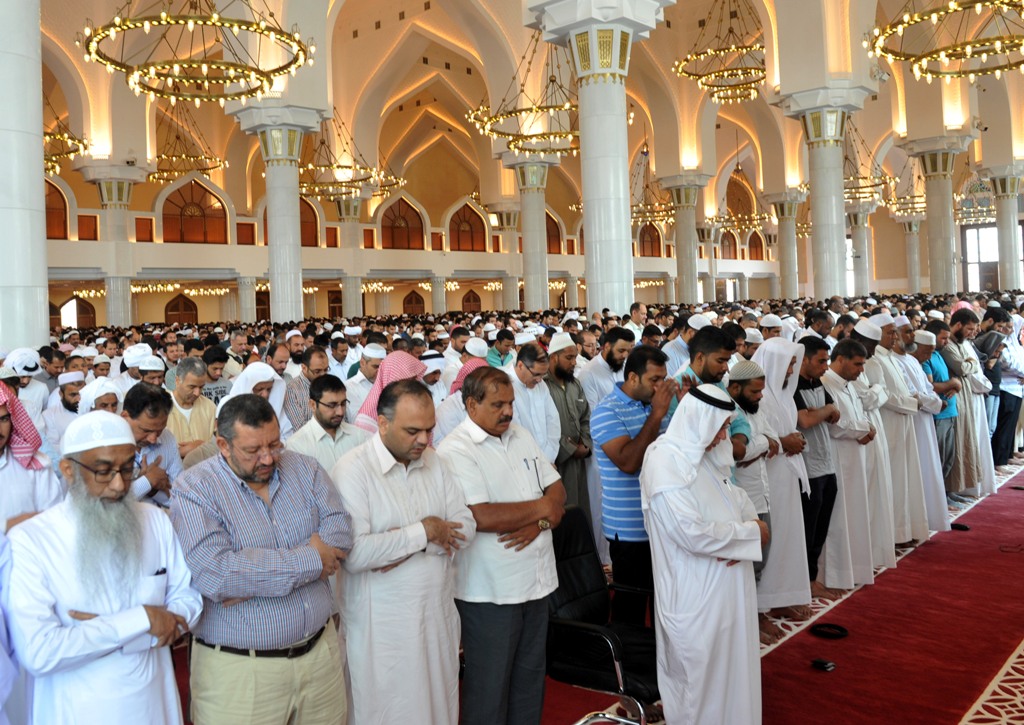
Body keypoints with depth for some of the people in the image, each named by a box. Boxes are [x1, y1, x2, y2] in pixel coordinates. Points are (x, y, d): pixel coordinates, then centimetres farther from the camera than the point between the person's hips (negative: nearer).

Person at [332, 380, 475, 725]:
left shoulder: (434, 461, 4)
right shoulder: (351, 470, -15)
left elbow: (466, 526, 0)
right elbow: (353, 554, -26)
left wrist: (410, 546, -16)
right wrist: (423, 532, -18)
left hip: (439, 614, 5)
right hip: (382, 626, -5)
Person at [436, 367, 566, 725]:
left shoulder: (521, 436, 7)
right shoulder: (455, 450, -16)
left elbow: (556, 489, 7)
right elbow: (480, 517, -26)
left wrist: (539, 522, -14)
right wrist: (540, 507, -13)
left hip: (536, 580, 7)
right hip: (489, 591, -7)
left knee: (531, 674, 20)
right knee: (489, 683, 10)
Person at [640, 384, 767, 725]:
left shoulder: (700, 455, 6)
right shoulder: (665, 465, -24)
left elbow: (737, 497, 9)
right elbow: (695, 534, -28)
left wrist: (749, 527, -13)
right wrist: (750, 532, -15)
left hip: (724, 588, 9)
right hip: (696, 595, -9)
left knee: (728, 667, 23)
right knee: (701, 676, 10)